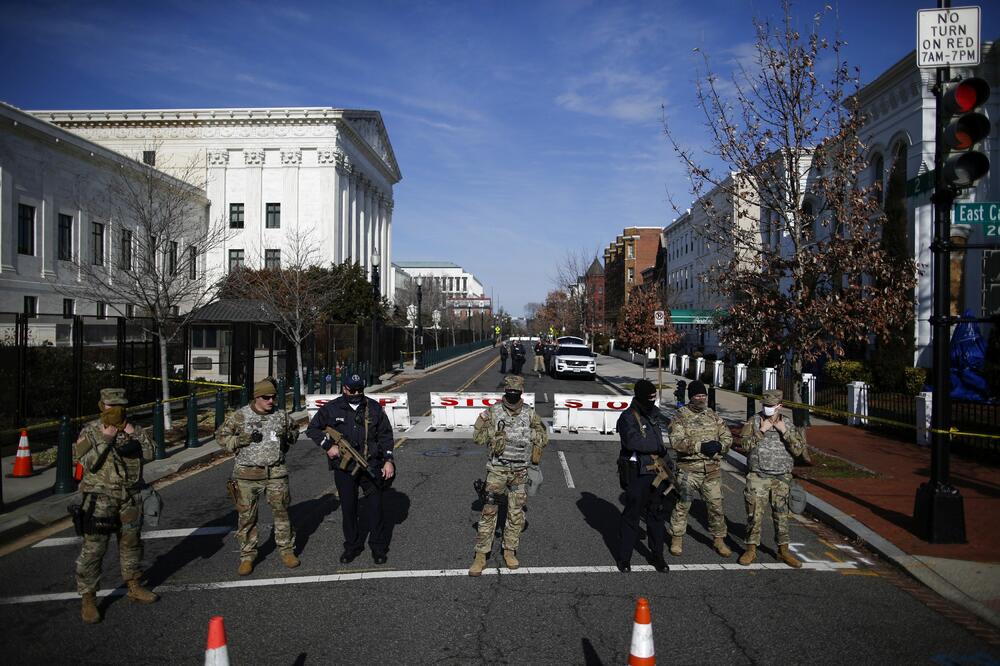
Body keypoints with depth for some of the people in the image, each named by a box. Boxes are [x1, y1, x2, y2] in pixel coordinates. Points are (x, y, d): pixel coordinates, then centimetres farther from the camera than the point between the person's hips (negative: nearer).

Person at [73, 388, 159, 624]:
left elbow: (150, 454, -1)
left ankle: (134, 586, 30)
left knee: (131, 543, 15)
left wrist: (136, 436, -11)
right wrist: (105, 440, -20)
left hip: (130, 498, 4)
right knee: (93, 548, -4)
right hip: (100, 498, -4)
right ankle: (88, 599, 5)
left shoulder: (134, 429, 6)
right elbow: (86, 462, -14)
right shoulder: (90, 431, -5)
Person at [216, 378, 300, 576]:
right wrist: (244, 439, -15)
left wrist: (288, 438, 0)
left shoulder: (281, 414, 4)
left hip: (276, 472, 2)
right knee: (247, 516, 6)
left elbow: (294, 429, 22)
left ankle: (286, 550, 22)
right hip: (248, 474, -2)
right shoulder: (240, 416, -5)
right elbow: (221, 435, 1)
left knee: (281, 511, 7)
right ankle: (247, 556, 20)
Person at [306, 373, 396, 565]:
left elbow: (385, 435, 4)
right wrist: (328, 446, -6)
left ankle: (379, 547, 14)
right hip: (344, 468, 1)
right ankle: (353, 545, 25)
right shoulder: (332, 409, -1)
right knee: (348, 508, 9)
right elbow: (312, 428, 6)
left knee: (375, 506, 1)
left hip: (371, 466, 0)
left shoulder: (374, 408, 1)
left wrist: (388, 460, -3)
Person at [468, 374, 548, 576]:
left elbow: (544, 437, 8)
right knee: (489, 511, -3)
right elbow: (477, 436, -5)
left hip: (520, 471, 2)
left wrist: (530, 433, -7)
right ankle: (481, 555, 4)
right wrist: (495, 431, -17)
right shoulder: (493, 412, -4)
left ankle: (510, 551, 24)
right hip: (497, 470, -2)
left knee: (516, 513, 8)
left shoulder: (530, 414, 0)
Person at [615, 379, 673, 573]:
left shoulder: (652, 415, 13)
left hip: (656, 474, 7)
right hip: (637, 476, -7)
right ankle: (624, 557, 14)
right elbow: (632, 440, -31)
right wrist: (658, 446, -21)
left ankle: (657, 555, 27)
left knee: (657, 515, 14)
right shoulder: (628, 417, -13)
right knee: (631, 516, 2)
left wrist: (667, 460, 14)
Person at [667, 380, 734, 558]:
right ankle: (677, 538, 21)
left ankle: (718, 539, 27)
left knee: (716, 505, 9)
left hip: (712, 470, 4)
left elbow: (727, 436, 12)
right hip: (688, 469, -4)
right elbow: (676, 441, -17)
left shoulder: (714, 416, 10)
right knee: (682, 504, 5)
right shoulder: (681, 416, -5)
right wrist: (700, 446, -25)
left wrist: (719, 445, -11)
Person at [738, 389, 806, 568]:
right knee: (754, 514, 0)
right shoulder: (754, 422, -1)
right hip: (757, 477, -2)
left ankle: (783, 550, 22)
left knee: (781, 515, 9)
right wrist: (761, 431, -17)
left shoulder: (788, 426, 5)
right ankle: (751, 549, 12)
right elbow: (745, 445, -10)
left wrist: (785, 432, -14)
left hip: (781, 479, 2)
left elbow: (799, 449, -4)